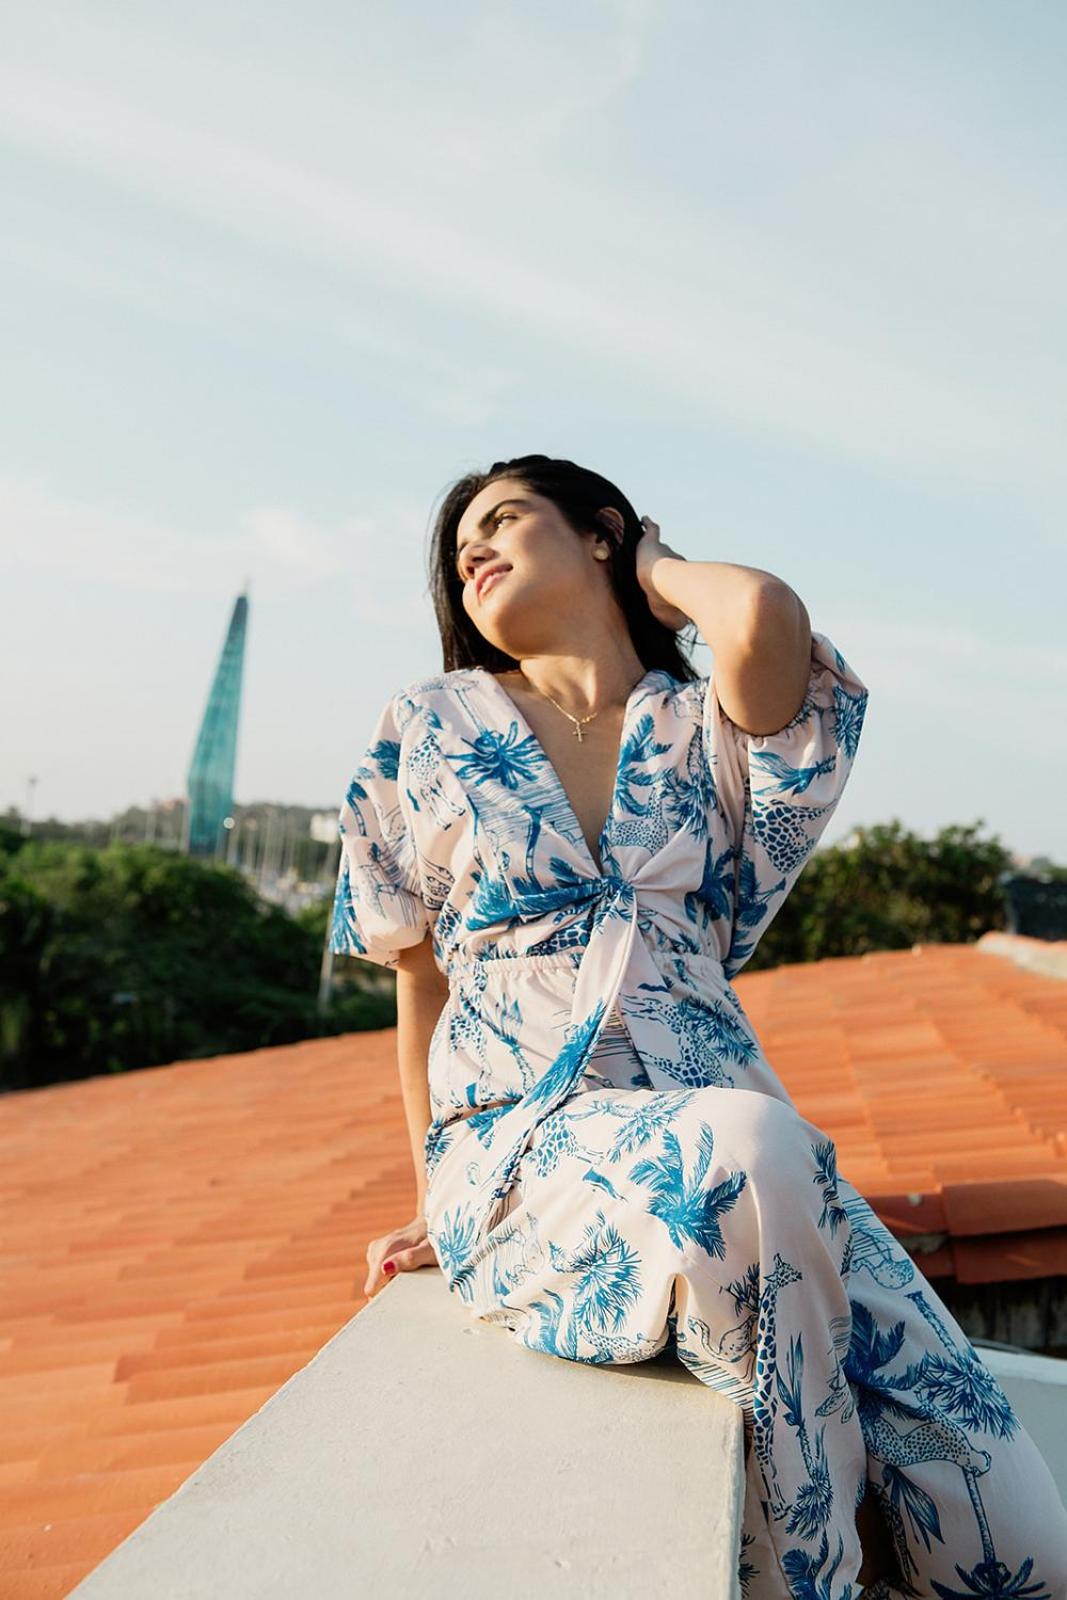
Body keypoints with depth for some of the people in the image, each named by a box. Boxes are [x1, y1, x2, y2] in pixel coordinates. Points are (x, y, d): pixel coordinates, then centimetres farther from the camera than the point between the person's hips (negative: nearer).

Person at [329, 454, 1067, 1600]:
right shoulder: (429, 730, 11)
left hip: (739, 1142, 2)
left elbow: (768, 618, -17)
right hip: (526, 1146, -1)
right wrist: (436, 1203, 15)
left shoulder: (705, 728, 8)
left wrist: (654, 573, 6)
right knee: (749, 1150, -36)